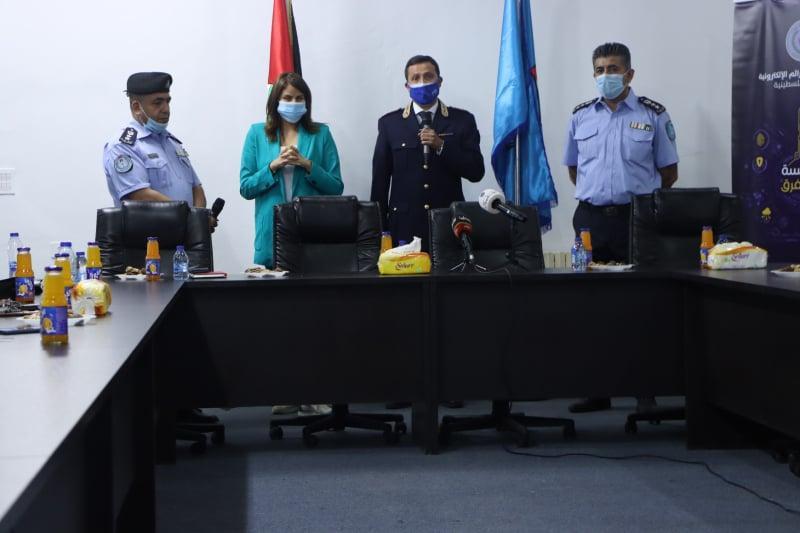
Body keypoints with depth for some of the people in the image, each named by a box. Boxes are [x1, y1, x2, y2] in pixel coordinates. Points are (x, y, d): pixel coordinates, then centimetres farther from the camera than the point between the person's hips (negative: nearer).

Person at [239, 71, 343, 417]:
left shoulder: (320, 134, 8)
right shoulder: (257, 134, 9)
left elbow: (336, 187, 4)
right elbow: (246, 187, 6)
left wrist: (308, 165, -10)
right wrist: (274, 166, -8)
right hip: (273, 238, 1)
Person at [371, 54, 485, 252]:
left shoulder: (462, 120, 7)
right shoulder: (390, 123, 8)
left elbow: (476, 171, 0)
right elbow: (380, 179, 7)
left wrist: (442, 146, -12)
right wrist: (380, 230, 4)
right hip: (404, 226, 0)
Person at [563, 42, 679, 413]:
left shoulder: (653, 115, 0)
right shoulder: (580, 117, 9)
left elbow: (669, 171, 6)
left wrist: (644, 198, 6)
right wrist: (596, 192, 12)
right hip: (591, 219, 3)